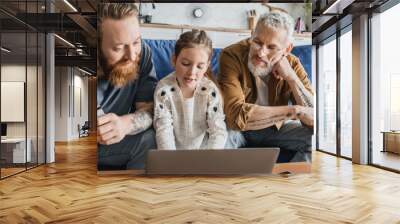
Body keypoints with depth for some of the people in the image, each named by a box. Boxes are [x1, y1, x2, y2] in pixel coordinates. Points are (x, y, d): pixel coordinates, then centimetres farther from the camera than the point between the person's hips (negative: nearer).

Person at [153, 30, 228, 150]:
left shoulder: (210, 90, -12)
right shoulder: (164, 89, -15)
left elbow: (218, 131, -15)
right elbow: (163, 130, -18)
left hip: (203, 149, 3)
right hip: (174, 148, -2)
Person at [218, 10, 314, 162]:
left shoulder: (291, 64, -11)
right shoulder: (232, 56, -24)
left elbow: (313, 118, -16)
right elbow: (237, 116, -35)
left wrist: (290, 76, -26)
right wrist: (293, 110, -27)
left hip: (275, 128, 4)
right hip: (236, 130, -3)